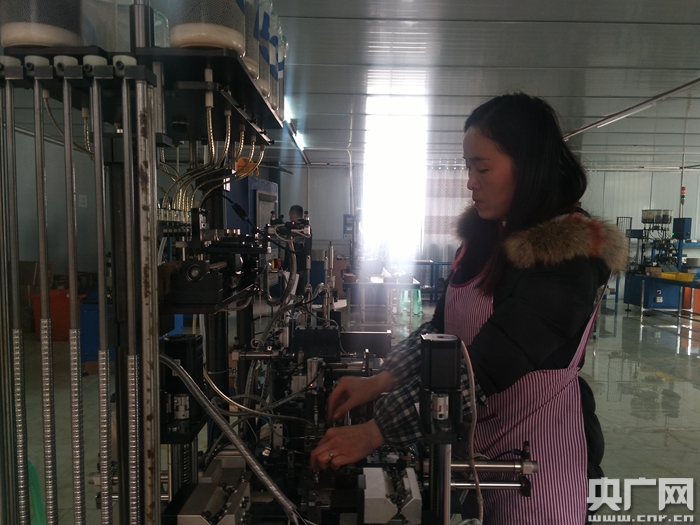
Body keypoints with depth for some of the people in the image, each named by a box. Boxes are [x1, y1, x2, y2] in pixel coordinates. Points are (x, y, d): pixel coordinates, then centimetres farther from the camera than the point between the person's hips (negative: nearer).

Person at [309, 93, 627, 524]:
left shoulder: (566, 258, -23)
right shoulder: (486, 236, 1)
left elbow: (482, 370, -29)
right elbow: (443, 328, 4)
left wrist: (374, 433, -27)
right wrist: (378, 382, -8)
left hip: (537, 453, -6)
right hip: (477, 439, 7)